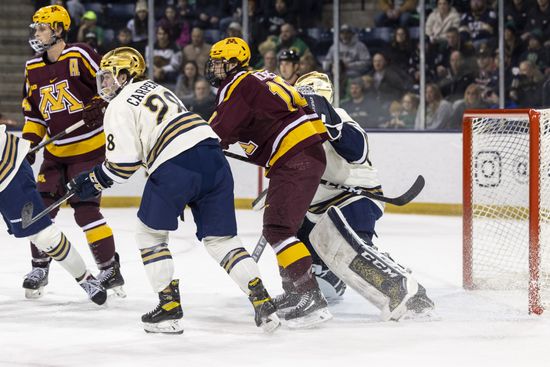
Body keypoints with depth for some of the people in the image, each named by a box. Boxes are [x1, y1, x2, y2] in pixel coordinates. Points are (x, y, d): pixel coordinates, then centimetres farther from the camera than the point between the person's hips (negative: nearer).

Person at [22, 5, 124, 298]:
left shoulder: (79, 56, -13)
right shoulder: (33, 69, 7)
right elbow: (33, 112, 16)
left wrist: (99, 106, -23)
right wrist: (29, 142, 4)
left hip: (90, 148, -6)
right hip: (56, 151, 6)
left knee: (85, 209, -11)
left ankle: (110, 269, 0)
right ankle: (39, 268, 18)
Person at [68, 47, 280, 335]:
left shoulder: (119, 107, 6)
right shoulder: (155, 88, 31)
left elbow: (123, 163, -1)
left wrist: (93, 182, 13)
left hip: (175, 167, -7)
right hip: (212, 154, 7)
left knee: (151, 232, 12)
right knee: (220, 237, 11)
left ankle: (169, 308, 7)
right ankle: (262, 302, -2)